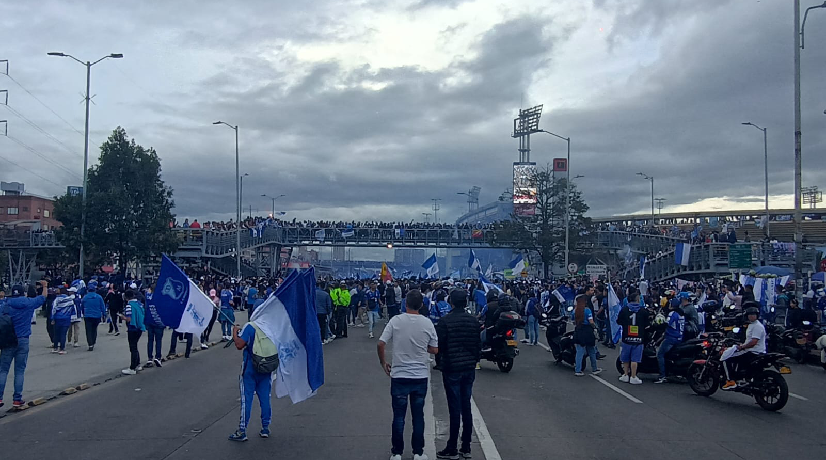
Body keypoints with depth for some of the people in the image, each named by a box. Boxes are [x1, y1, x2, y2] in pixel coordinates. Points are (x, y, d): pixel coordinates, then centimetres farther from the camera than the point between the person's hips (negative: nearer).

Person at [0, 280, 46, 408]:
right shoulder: (29, 303, -1)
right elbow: (43, 297, 17)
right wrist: (45, 286, 35)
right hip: (23, 341, 0)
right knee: (19, 371, 5)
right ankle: (17, 399, 6)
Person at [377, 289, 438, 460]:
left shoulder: (396, 321, -9)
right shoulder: (427, 323, -6)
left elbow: (380, 344, -11)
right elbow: (435, 349, 0)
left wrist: (383, 362, 5)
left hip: (399, 376, -1)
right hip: (420, 376, 1)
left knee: (399, 416, 9)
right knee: (418, 415, 12)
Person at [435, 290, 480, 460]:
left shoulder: (445, 321, -13)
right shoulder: (474, 321, 3)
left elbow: (438, 346, -11)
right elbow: (478, 345, 9)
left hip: (452, 369, -5)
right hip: (469, 369, 5)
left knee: (455, 409, -1)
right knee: (466, 407, 11)